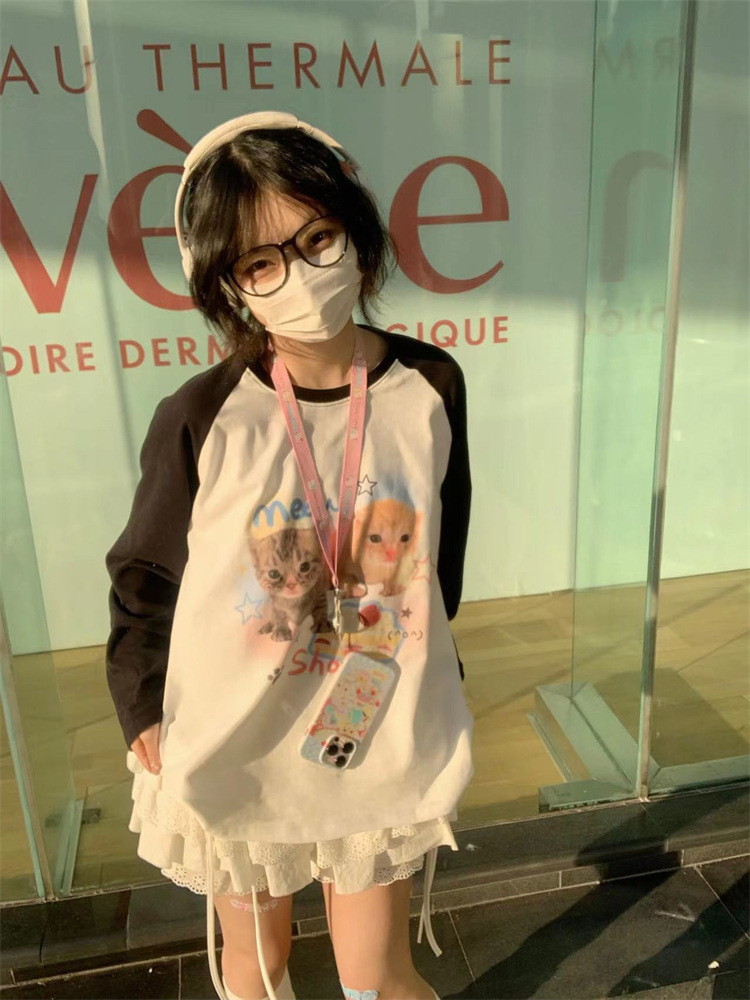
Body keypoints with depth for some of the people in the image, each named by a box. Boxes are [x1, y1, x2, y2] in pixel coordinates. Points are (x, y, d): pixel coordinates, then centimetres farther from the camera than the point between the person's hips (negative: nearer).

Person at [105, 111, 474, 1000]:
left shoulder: (428, 387, -10)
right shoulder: (200, 419, -18)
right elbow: (145, 577, -4)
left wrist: (434, 690, 12)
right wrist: (143, 713, -4)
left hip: (380, 744, 1)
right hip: (233, 753, 0)